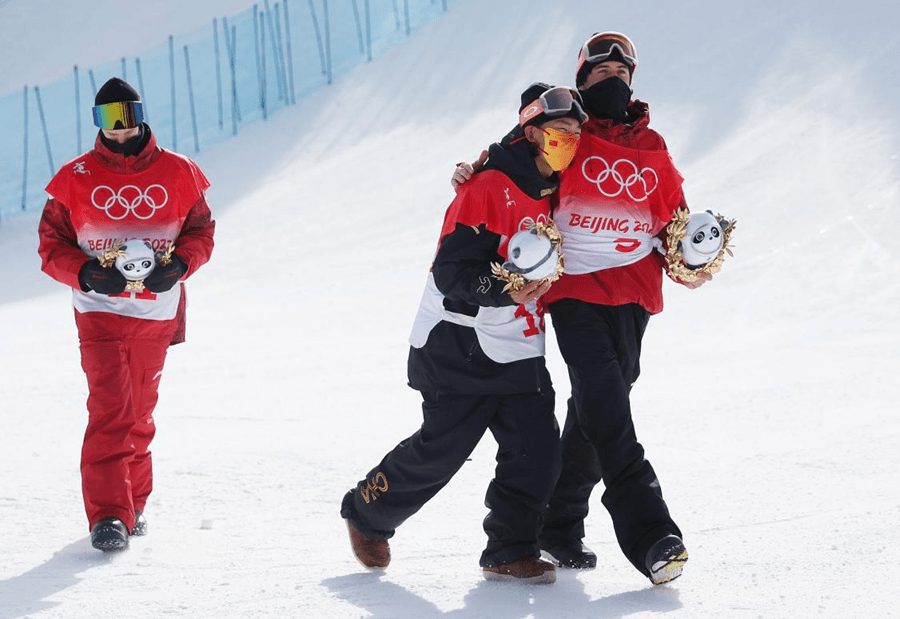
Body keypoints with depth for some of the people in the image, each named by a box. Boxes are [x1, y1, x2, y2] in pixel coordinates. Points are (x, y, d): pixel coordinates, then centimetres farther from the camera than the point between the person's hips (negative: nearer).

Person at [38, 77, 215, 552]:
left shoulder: (177, 174, 2)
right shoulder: (76, 179, -1)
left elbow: (201, 231, 9)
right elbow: (52, 245, 2)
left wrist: (178, 265, -11)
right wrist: (87, 274, -16)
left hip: (157, 312, 2)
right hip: (100, 310, -2)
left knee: (139, 415, 12)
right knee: (110, 410, -14)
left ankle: (133, 503, 27)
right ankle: (107, 514, -17)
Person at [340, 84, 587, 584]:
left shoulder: (554, 195, 11)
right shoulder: (489, 188, -15)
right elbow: (452, 272, -21)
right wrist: (504, 288, -33)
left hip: (518, 352, 7)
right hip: (460, 349, -7)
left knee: (537, 449, -6)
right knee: (441, 449, -4)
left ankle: (510, 552, 4)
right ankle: (368, 514, 20)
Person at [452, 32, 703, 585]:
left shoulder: (652, 149, 17)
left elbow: (675, 218, 19)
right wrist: (474, 176, -7)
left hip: (633, 292, 4)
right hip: (575, 289, -4)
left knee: (595, 413, 6)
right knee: (602, 399, -19)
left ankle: (559, 524, 20)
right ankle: (648, 533, -26)